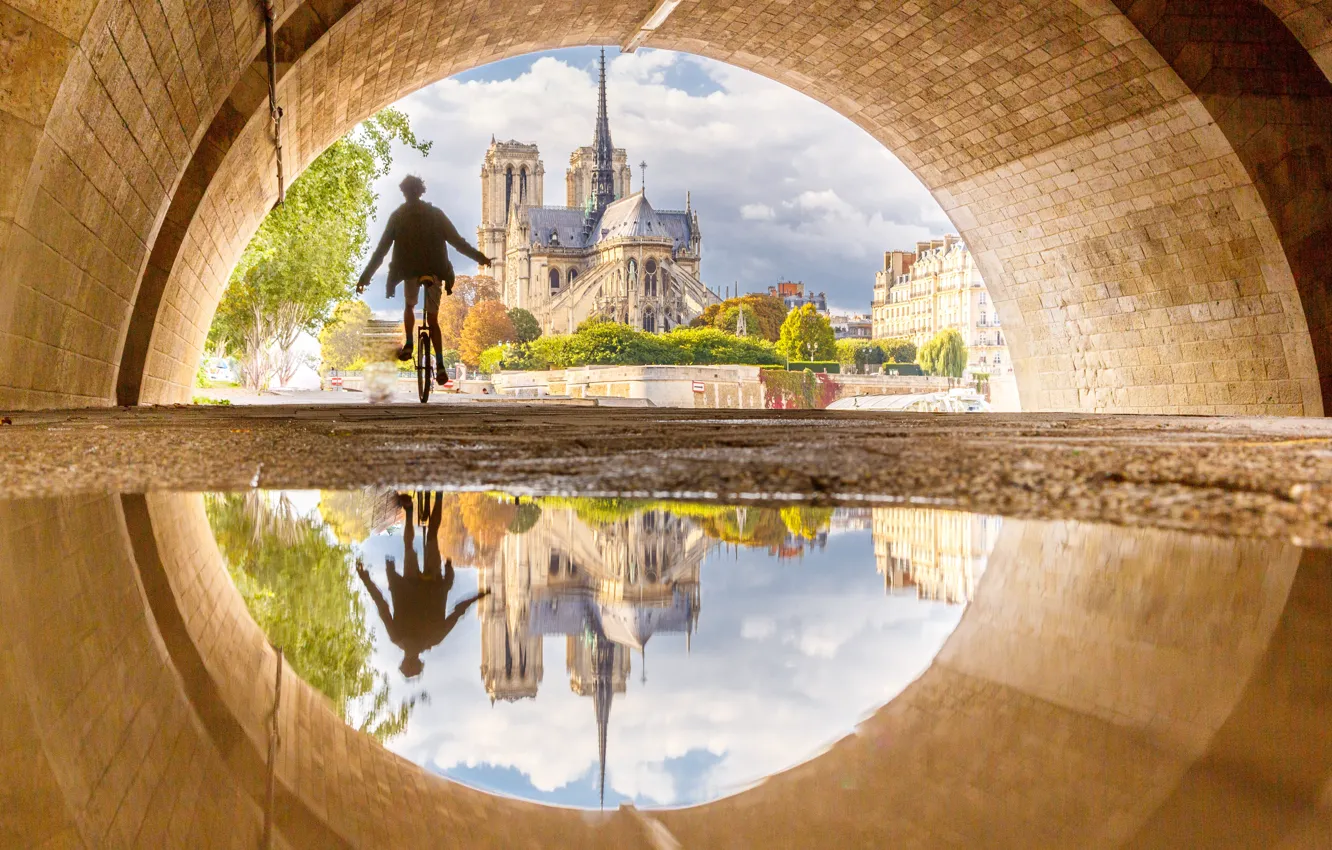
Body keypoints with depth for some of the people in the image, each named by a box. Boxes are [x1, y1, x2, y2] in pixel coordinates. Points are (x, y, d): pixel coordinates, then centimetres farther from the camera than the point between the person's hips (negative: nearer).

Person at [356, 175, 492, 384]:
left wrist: (365, 277, 3)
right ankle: (440, 365, -5)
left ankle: (409, 346, 12)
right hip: (435, 272, 1)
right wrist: (479, 257, 13)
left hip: (409, 271, -1)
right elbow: (457, 241, 3)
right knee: (433, 320, 10)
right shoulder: (435, 214, 5)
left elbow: (381, 250, 0)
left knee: (409, 306, 30)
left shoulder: (397, 216, 2)